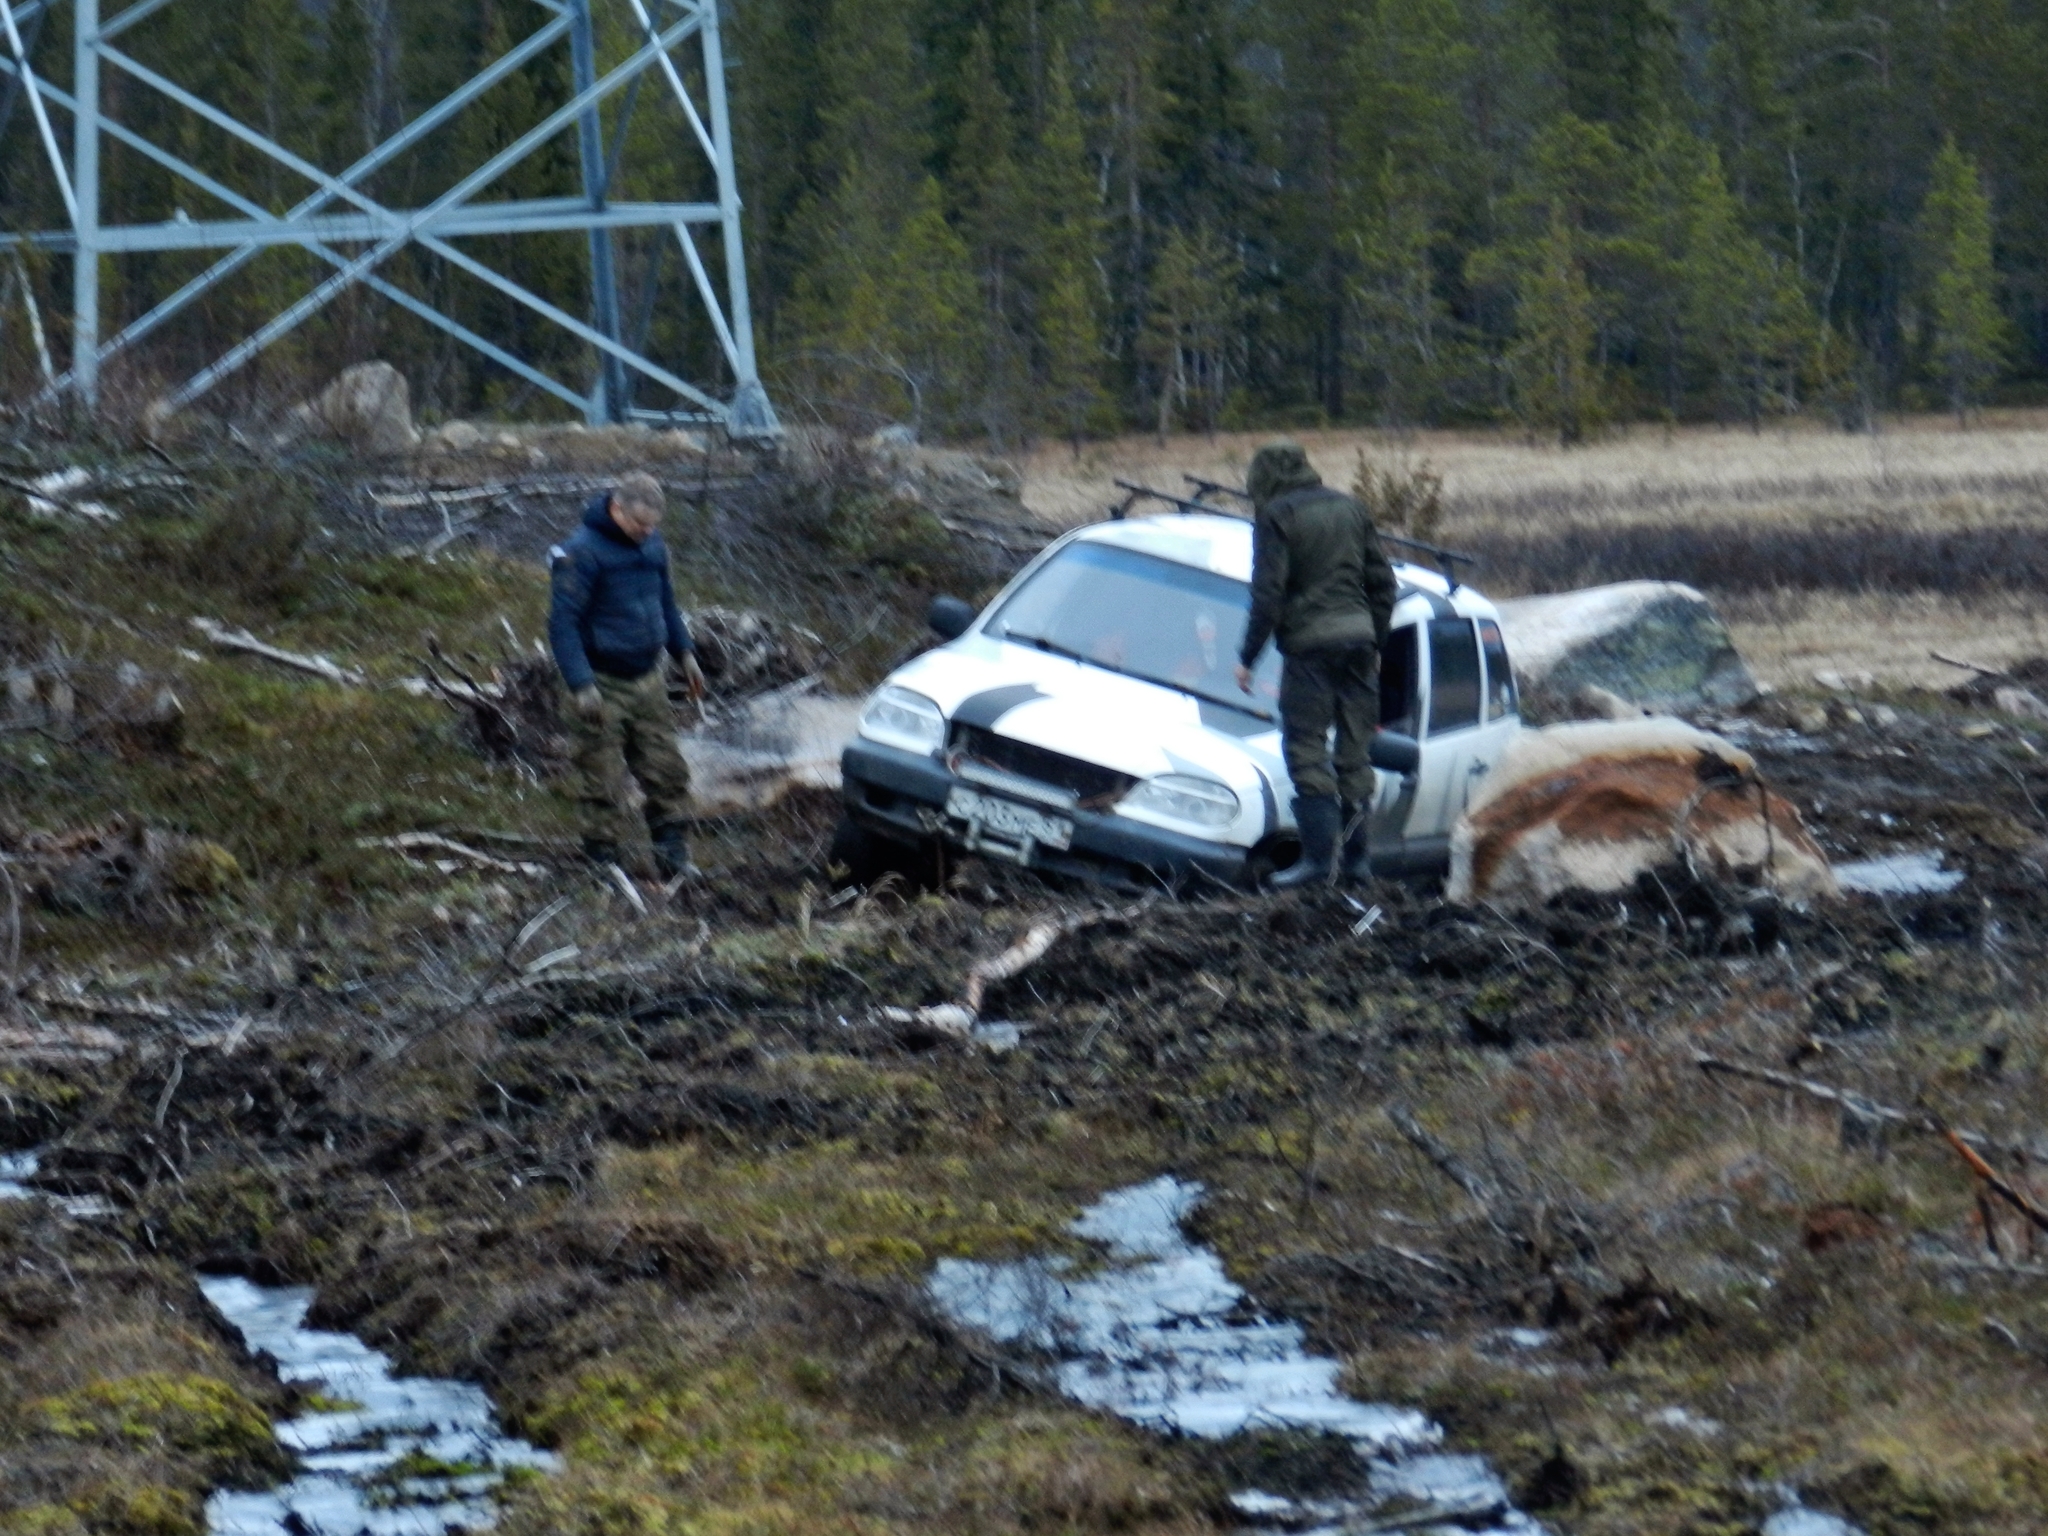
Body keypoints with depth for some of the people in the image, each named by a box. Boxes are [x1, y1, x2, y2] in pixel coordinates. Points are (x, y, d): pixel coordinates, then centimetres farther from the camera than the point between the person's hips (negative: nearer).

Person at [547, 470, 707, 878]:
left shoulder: (651, 545, 6)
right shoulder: (582, 552, -18)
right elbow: (562, 625, -19)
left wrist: (684, 653, 21)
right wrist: (582, 686, -24)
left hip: (647, 680, 7)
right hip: (602, 684, -7)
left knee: (667, 772, 7)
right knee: (603, 782, -1)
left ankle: (673, 855, 15)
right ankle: (604, 862, 8)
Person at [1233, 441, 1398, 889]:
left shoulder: (1278, 516, -4)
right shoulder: (1351, 508, 15)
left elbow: (1267, 592, -10)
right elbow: (1381, 583, 16)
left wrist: (1248, 658, -6)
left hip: (1310, 642, -6)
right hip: (1358, 635, 6)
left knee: (1307, 751, -4)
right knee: (1355, 751, 11)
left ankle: (1318, 855, -11)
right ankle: (1357, 856, 11)